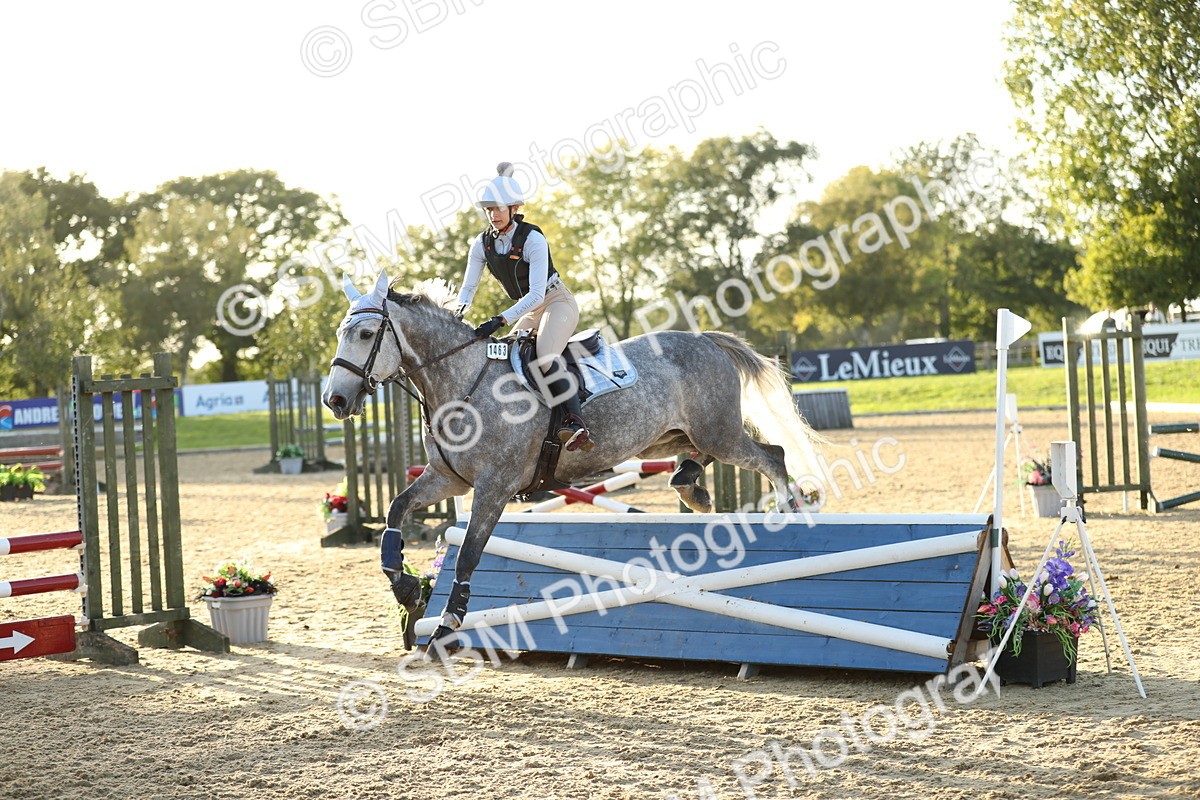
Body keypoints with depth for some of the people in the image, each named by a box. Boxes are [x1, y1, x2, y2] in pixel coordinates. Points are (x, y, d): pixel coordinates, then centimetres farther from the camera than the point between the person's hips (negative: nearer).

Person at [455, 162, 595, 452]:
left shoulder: (532, 239, -24)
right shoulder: (482, 244, -4)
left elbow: (536, 294, -30)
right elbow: (469, 286, 0)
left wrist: (500, 320, -39)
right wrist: (458, 313, -22)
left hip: (557, 302, -8)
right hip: (528, 310, 8)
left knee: (545, 358, -30)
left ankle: (577, 423, -37)